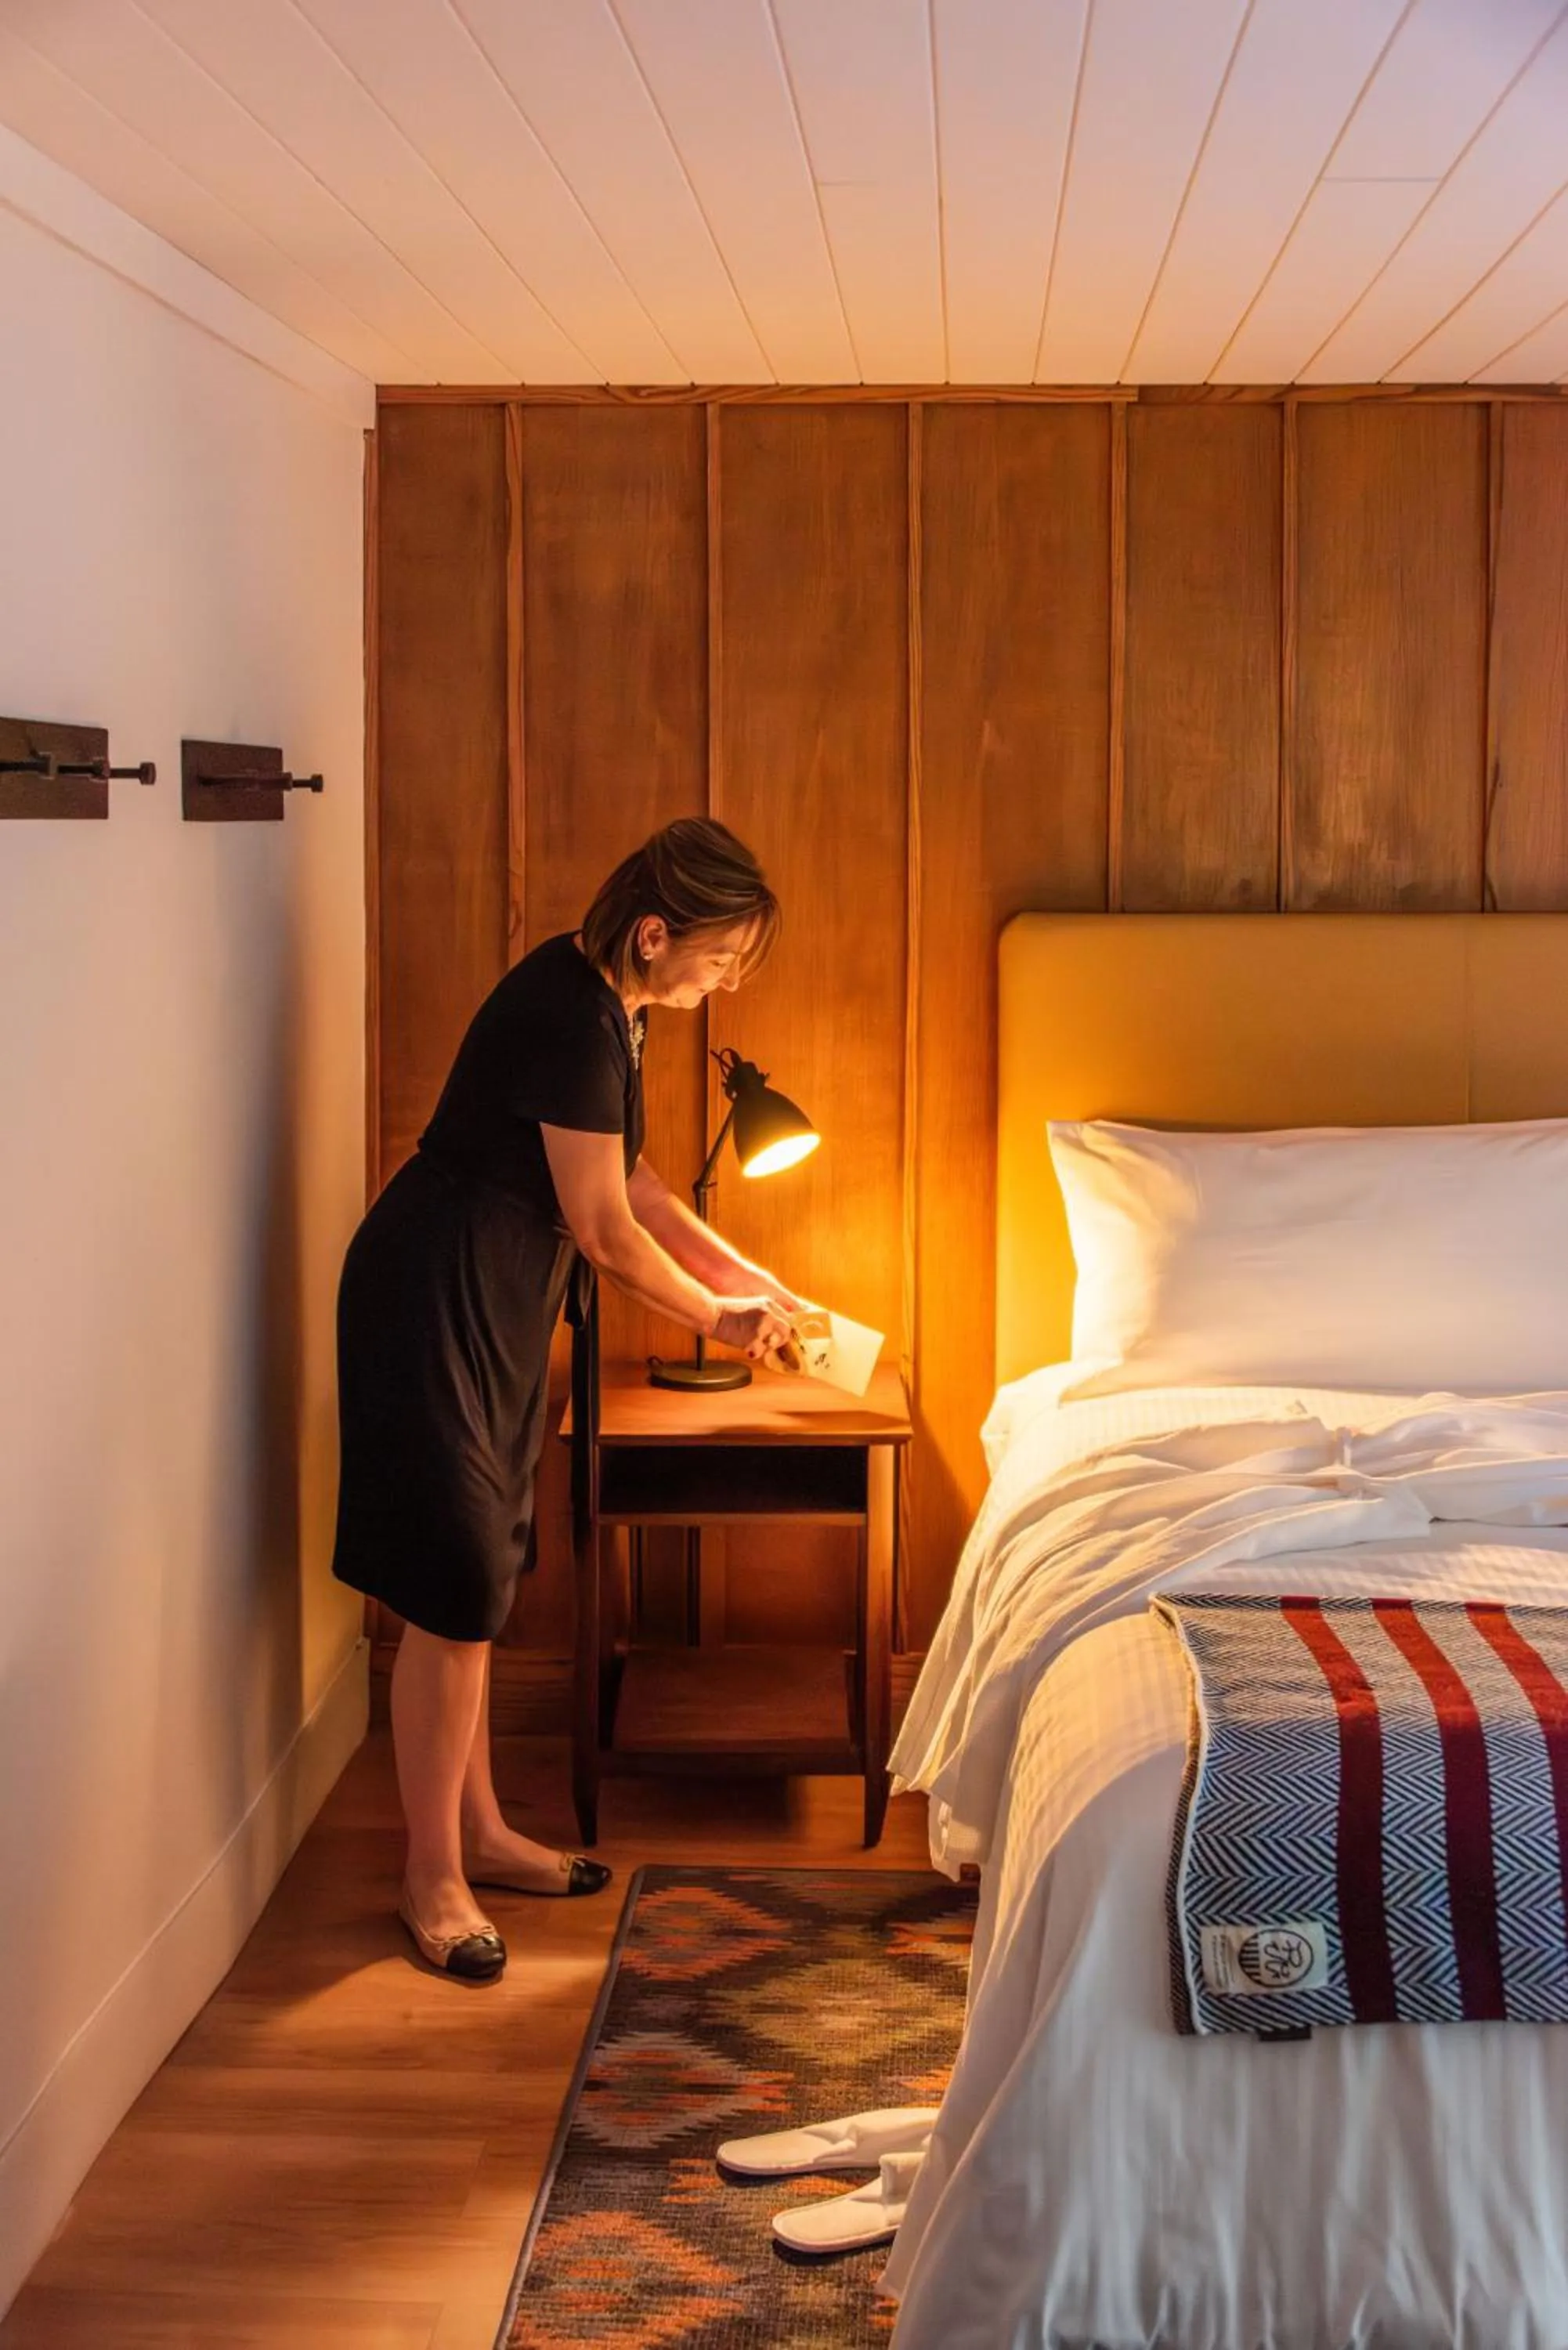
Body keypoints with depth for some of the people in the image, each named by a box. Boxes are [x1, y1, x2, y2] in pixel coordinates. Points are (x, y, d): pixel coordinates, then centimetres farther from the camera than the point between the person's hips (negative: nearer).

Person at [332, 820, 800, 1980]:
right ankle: (433, 1876, 6)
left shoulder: (606, 1002, 7)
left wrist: (748, 1276, 13)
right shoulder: (570, 1019, -23)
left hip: (496, 1307, 10)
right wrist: (715, 1316, -4)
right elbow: (602, 1228, -18)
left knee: (478, 1580, 15)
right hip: (432, 1302, -10)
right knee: (454, 1588, -5)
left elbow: (631, 1181, 17)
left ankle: (479, 1833, 26)